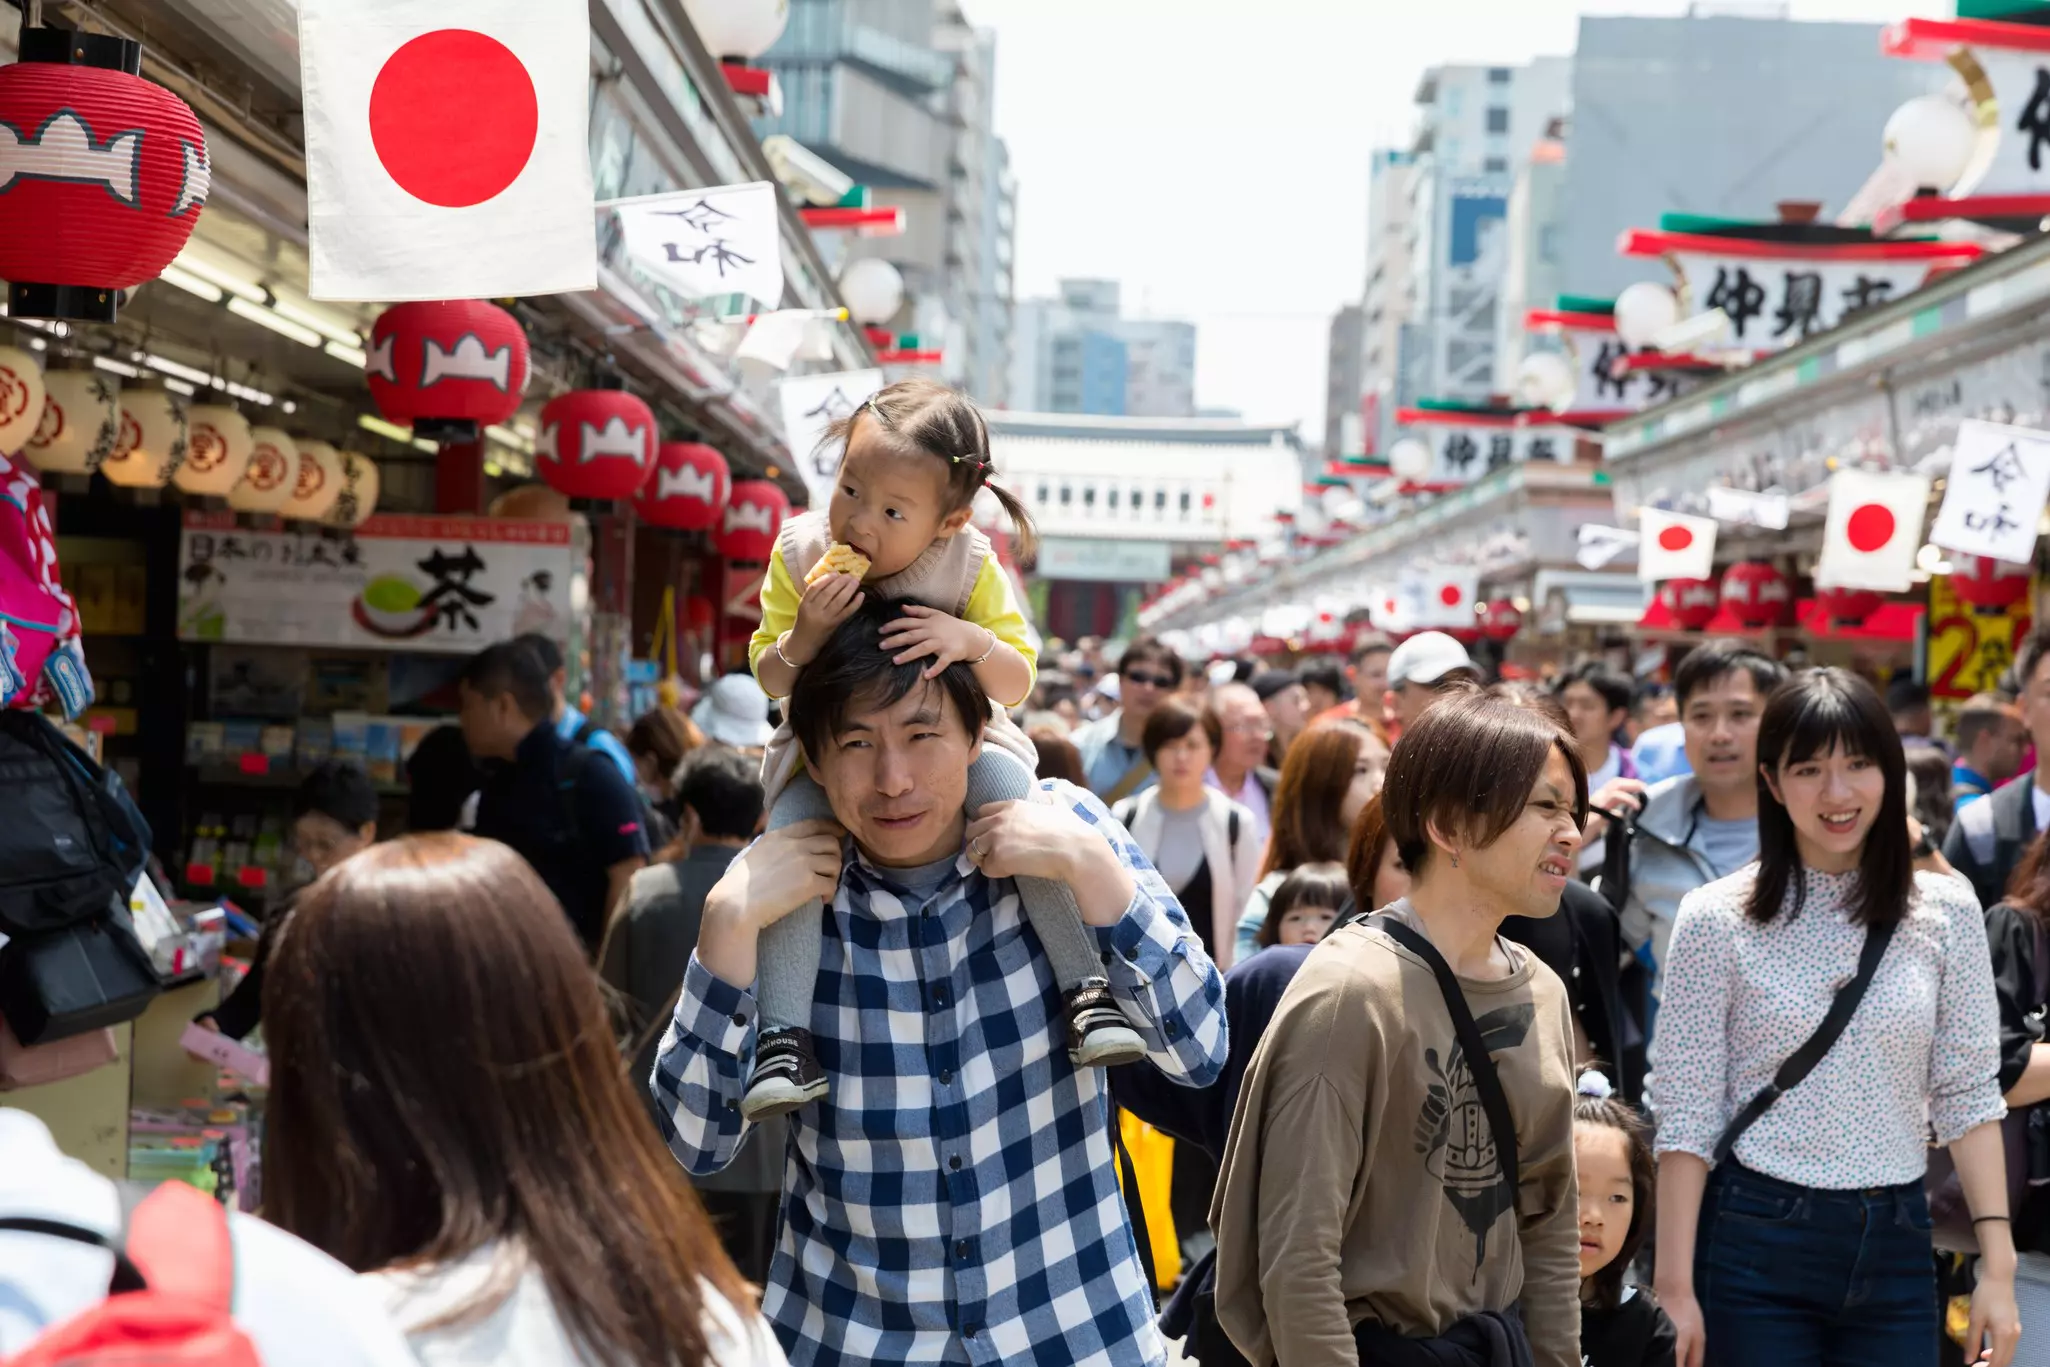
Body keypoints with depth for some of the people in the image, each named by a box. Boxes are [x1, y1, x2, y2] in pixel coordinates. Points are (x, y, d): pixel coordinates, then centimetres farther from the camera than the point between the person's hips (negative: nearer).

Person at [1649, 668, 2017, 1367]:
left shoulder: (1946, 912, 1)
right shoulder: (1717, 918, -6)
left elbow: (1968, 1098, 3)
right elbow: (1685, 1116, -6)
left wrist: (1998, 1267, -4)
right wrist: (1675, 1286, -9)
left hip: (1896, 1252, 2)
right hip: (1756, 1249, -2)